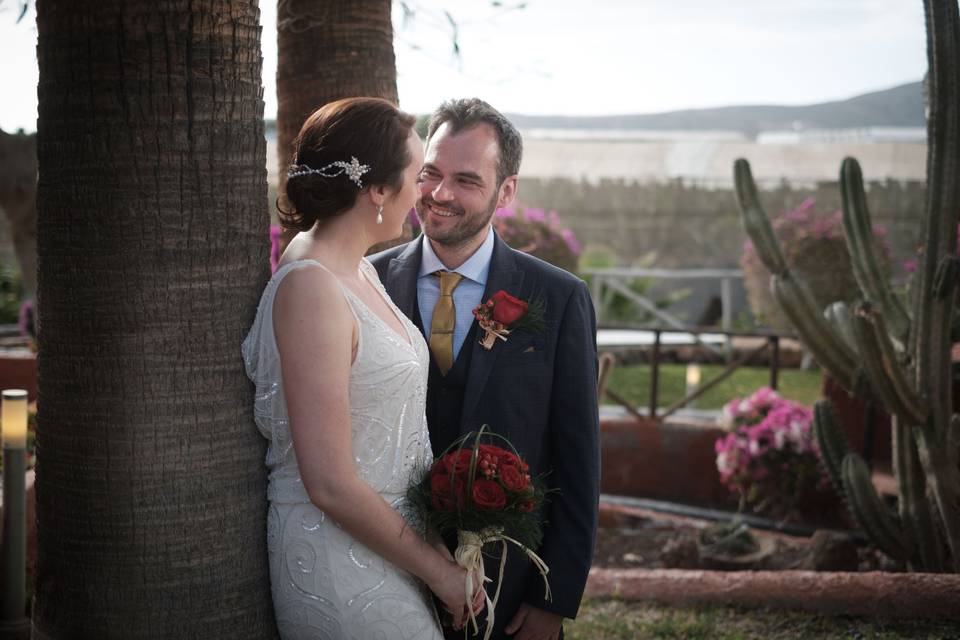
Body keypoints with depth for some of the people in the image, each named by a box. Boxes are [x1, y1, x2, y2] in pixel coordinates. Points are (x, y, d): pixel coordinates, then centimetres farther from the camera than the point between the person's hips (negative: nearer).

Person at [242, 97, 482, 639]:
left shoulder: (363, 273, 7)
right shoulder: (310, 289, -20)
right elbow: (330, 485, -22)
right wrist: (437, 570, -11)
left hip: (387, 550, 9)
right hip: (343, 571, -9)